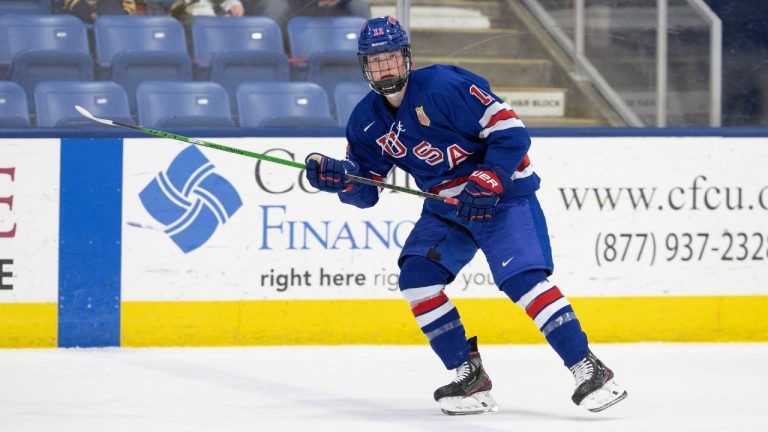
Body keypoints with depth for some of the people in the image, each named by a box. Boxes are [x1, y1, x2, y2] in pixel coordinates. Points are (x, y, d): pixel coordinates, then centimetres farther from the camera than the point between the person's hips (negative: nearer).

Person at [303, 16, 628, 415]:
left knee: (522, 278, -23)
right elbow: (366, 190, 8)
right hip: (446, 206, 8)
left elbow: (511, 131, -22)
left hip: (503, 194, -7)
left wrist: (486, 184, -29)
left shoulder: (443, 86, -21)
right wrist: (336, 175, -12)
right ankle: (469, 375, -1)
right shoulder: (367, 123, 2)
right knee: (416, 276, -9)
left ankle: (589, 371, -21)